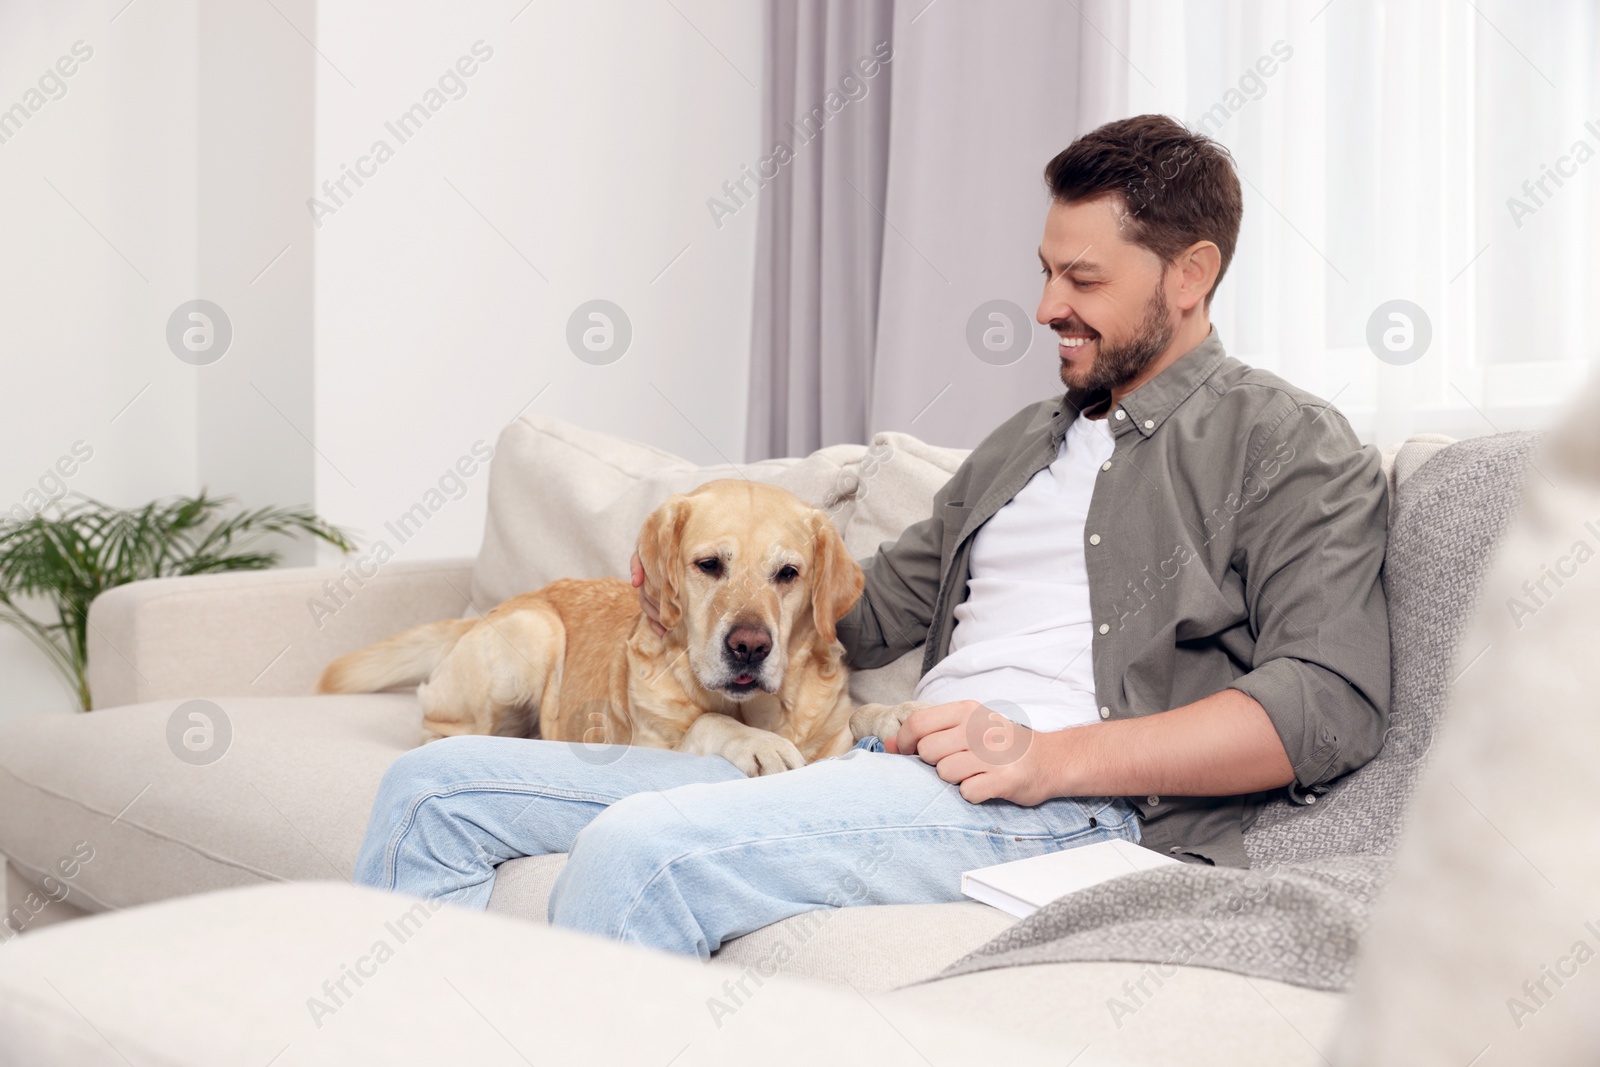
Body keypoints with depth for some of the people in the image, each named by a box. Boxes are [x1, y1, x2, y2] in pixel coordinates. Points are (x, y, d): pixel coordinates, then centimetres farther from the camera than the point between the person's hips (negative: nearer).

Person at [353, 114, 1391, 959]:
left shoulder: (1288, 445, 4)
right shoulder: (1027, 440, 28)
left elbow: (1333, 703, -10)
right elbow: (879, 605, 34)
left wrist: (1052, 755, -20)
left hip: (1075, 803, -8)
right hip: (891, 766, 8)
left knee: (638, 848, -34)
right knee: (439, 786, -1)